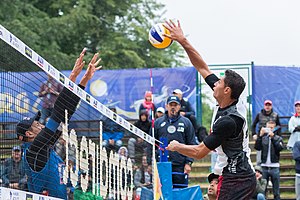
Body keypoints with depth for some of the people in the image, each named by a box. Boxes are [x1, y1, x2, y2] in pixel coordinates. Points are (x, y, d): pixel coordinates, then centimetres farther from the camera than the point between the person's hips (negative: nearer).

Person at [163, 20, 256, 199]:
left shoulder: (227, 120, -22)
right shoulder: (234, 102, 4)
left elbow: (199, 152, -16)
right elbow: (202, 67, 10)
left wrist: (176, 146, 3)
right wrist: (183, 41, 8)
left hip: (234, 180, -10)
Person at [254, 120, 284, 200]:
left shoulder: (278, 138, 5)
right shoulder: (263, 138, 6)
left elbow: (280, 148, -13)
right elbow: (257, 147, -8)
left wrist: (273, 137, -20)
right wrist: (260, 136, -17)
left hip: (275, 167, -1)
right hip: (264, 166, 1)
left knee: (276, 190, 4)